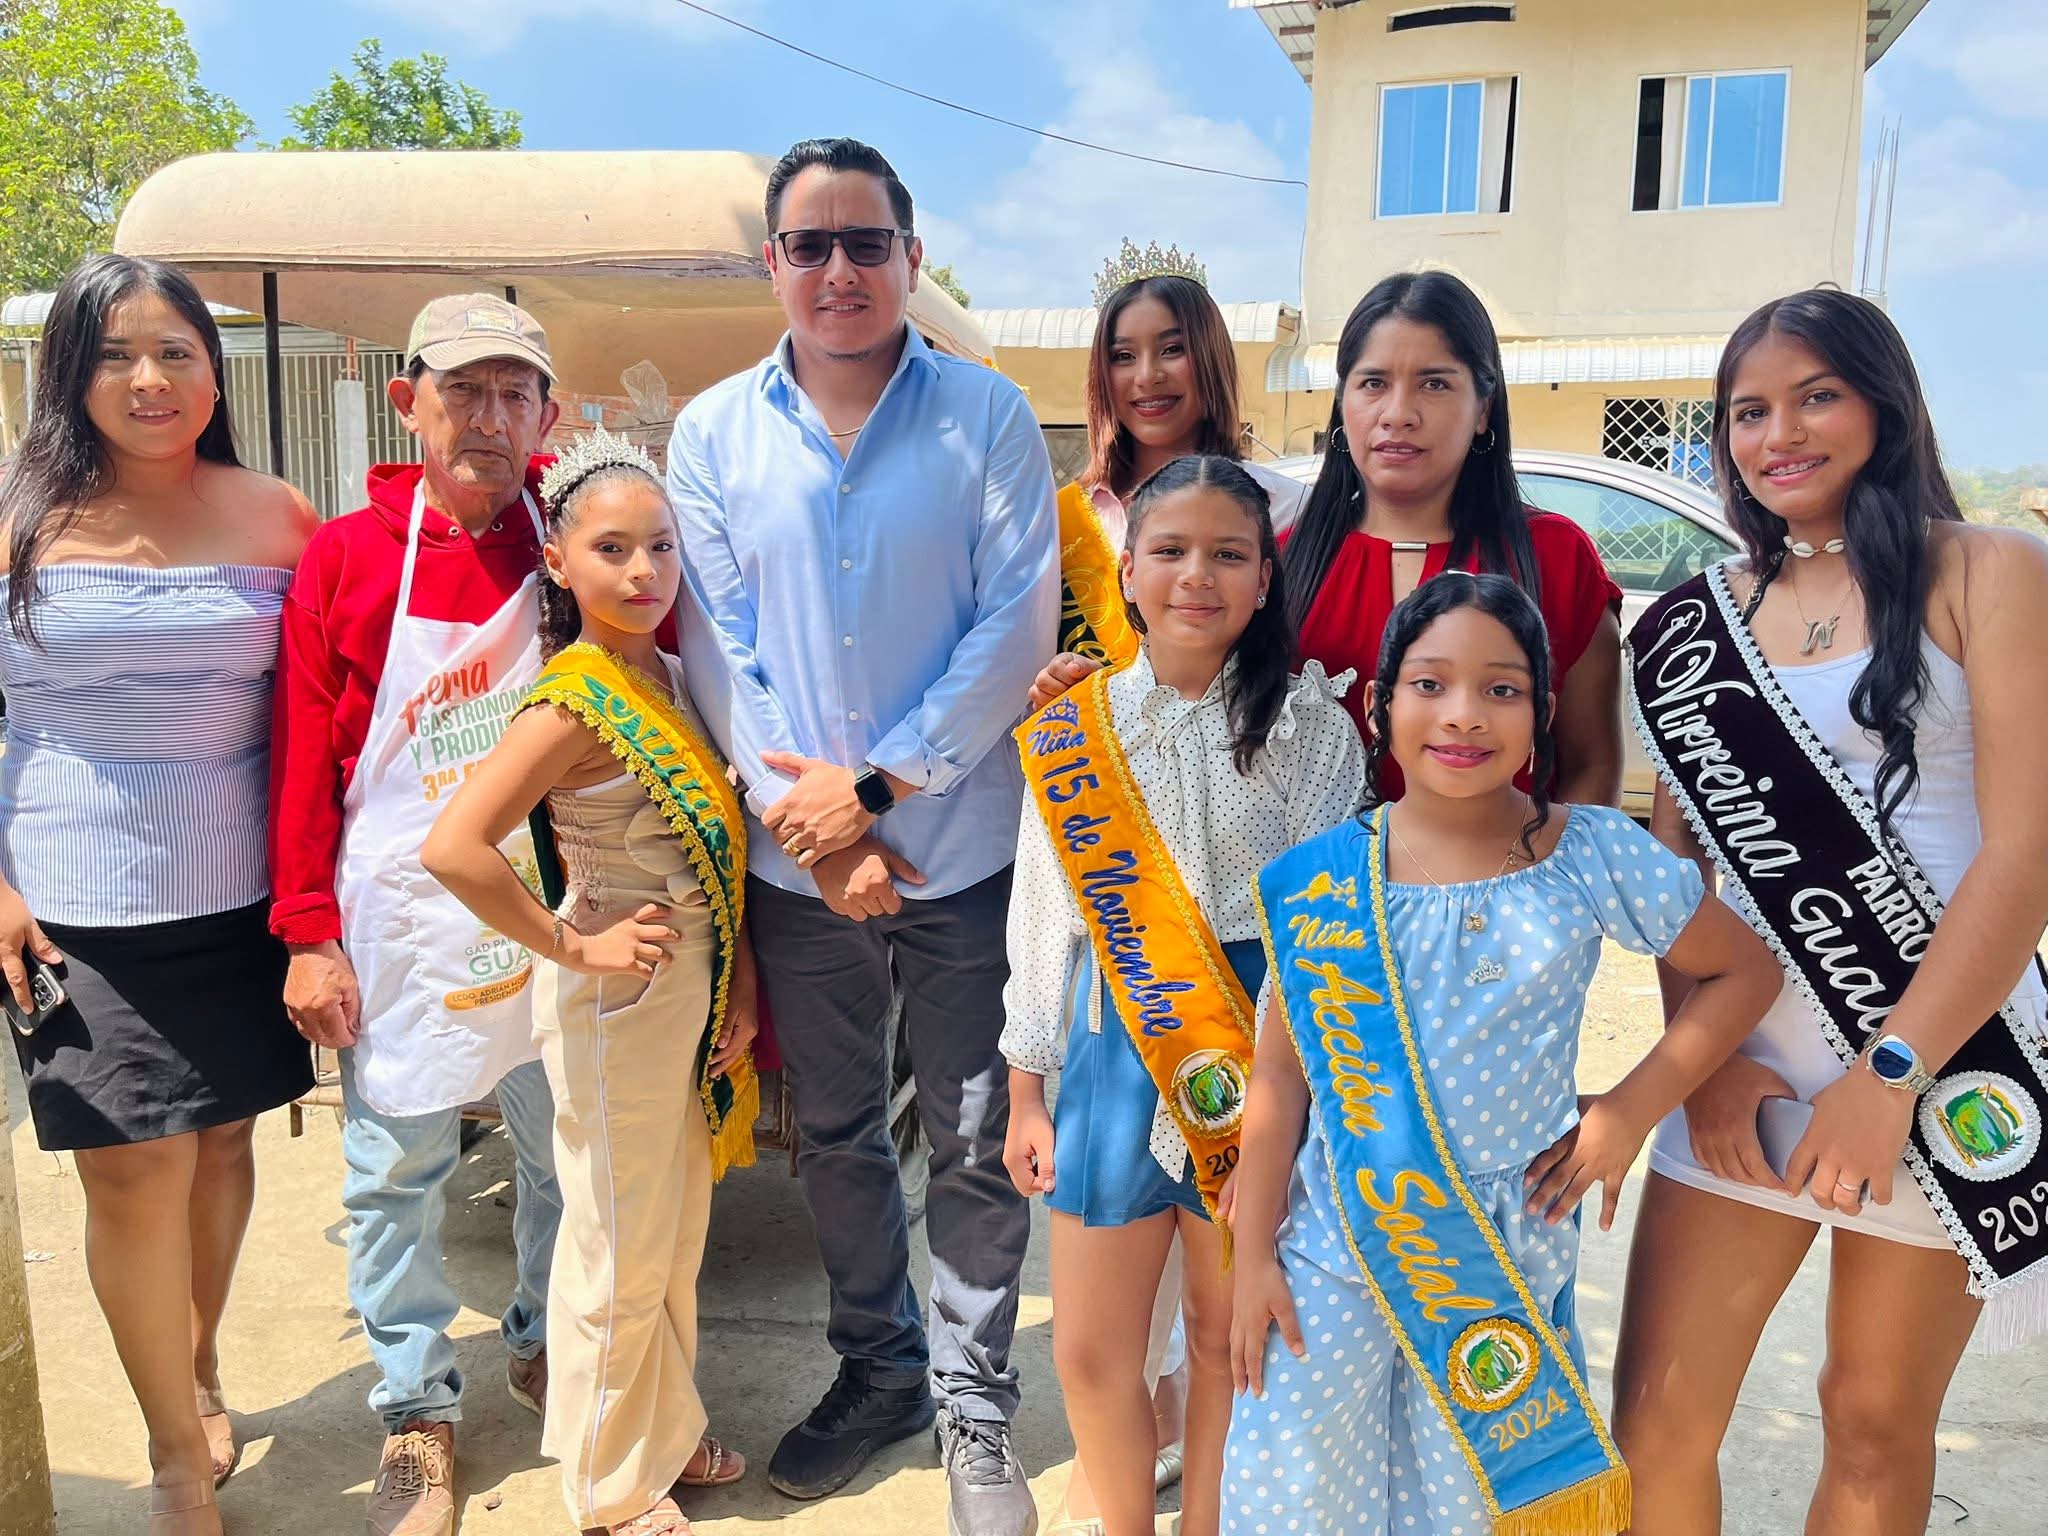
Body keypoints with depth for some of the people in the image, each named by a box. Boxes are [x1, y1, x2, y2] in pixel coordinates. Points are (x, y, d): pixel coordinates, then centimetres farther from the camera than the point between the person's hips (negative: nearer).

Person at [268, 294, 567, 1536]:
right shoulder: (346, 557, -3)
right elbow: (306, 755, -2)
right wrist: (308, 932, -4)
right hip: (399, 922, -1)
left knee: (573, 1150, 14)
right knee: (397, 1170, 9)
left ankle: (551, 1350, 39)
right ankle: (419, 1411, 28)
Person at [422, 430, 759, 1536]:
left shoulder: (668, 677, 4)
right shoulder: (574, 705, -21)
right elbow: (453, 848, -31)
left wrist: (737, 974, 5)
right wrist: (573, 949, -21)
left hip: (690, 985, 8)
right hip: (617, 995, -8)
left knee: (677, 1235, 22)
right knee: (620, 1256, 10)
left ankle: (667, 1434, 43)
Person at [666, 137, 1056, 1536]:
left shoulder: (988, 416, -2)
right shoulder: (715, 432, 4)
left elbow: (1018, 625, -9)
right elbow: (719, 642, 1)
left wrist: (876, 783, -14)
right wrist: (807, 817, -10)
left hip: (962, 849, -2)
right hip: (796, 858, 3)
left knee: (978, 1139, 8)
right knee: (835, 1133, 17)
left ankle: (974, 1401, 28)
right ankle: (878, 1367, 38)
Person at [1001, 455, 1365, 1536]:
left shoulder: (1308, 724, -4)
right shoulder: (1075, 728, 2)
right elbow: (1044, 916, 6)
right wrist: (1026, 1091, 8)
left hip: (1258, 1060, -2)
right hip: (1111, 1050, 2)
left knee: (1228, 1337, 13)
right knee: (1090, 1351, 11)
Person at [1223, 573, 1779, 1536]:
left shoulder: (1594, 857, -8)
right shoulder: (1320, 881, -7)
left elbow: (1744, 970, 4)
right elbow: (1279, 1077, -1)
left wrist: (1629, 1111, -5)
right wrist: (1253, 1254, -1)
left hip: (1512, 1256, 0)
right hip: (1336, 1250, 0)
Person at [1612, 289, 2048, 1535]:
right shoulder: (1702, 617, 9)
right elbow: (1679, 854, 8)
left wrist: (1892, 1070, -15)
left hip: (1948, 1058, -2)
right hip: (1750, 1055, 3)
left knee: (1879, 1424, 11)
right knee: (1657, 1421, 2)